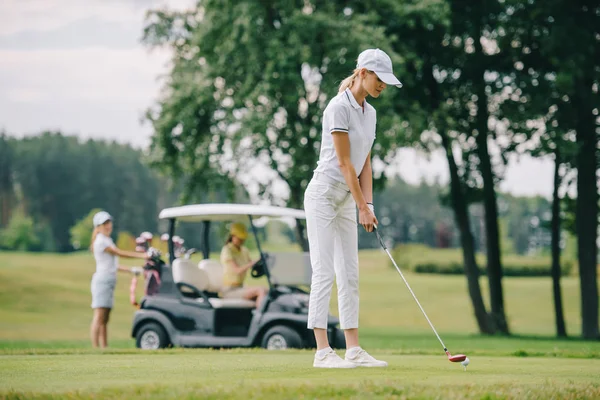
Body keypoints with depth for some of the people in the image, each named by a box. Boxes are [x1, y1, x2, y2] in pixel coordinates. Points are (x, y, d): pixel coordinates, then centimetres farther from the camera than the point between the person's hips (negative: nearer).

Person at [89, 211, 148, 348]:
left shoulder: (107, 240, 20)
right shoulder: (100, 241, -10)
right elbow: (120, 253, -14)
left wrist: (130, 270, 20)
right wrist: (142, 255, -17)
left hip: (110, 280, 10)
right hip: (103, 279, -10)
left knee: (104, 319, 7)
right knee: (99, 317, -12)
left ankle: (104, 348, 7)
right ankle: (95, 348, -14)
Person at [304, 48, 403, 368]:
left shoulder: (369, 113, 11)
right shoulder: (338, 107, -16)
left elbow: (364, 163, 13)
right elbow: (344, 162, -18)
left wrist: (367, 204, 2)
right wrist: (363, 206, -16)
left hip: (345, 200, 9)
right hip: (324, 195, -9)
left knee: (350, 275, 7)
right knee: (325, 273, -9)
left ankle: (353, 351, 8)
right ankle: (323, 352, -7)